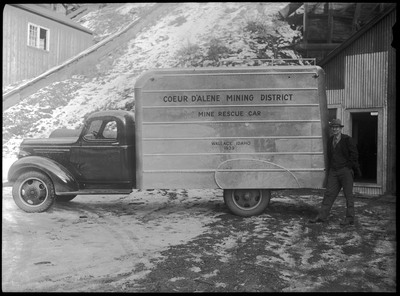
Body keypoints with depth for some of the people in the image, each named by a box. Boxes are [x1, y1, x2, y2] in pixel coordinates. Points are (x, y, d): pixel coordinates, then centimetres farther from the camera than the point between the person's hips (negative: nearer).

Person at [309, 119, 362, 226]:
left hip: (346, 171, -5)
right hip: (333, 171, 5)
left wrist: (348, 167, -9)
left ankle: (350, 219, 11)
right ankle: (322, 216, 6)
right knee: (329, 193, 4)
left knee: (348, 195, 3)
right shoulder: (330, 140, 12)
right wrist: (329, 169, 14)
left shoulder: (347, 139, -6)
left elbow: (354, 154, -7)